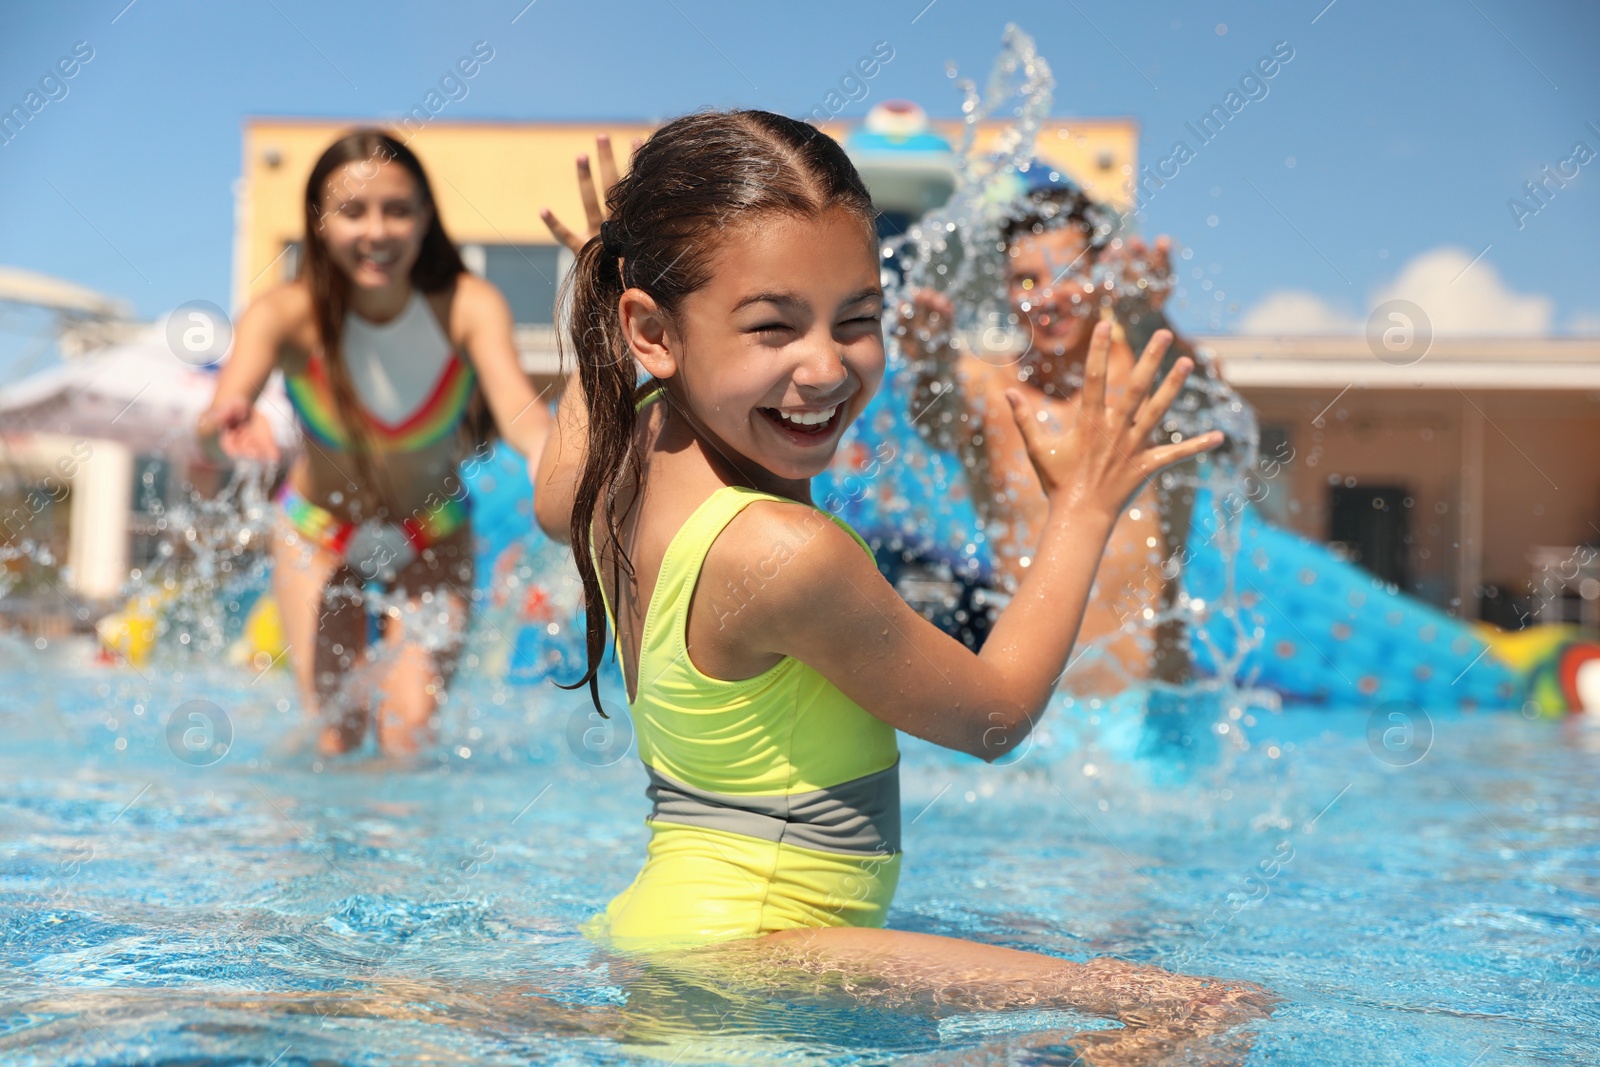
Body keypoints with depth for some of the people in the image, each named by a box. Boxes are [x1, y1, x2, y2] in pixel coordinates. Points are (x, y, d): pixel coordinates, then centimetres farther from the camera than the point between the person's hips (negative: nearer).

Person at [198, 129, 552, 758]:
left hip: (434, 536, 0)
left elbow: (517, 403, -44)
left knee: (411, 734, -8)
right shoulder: (289, 316, -28)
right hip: (318, 535, 0)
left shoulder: (468, 306, -27)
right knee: (336, 740, -1)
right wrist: (228, 417, -72)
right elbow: (234, 387, -47)